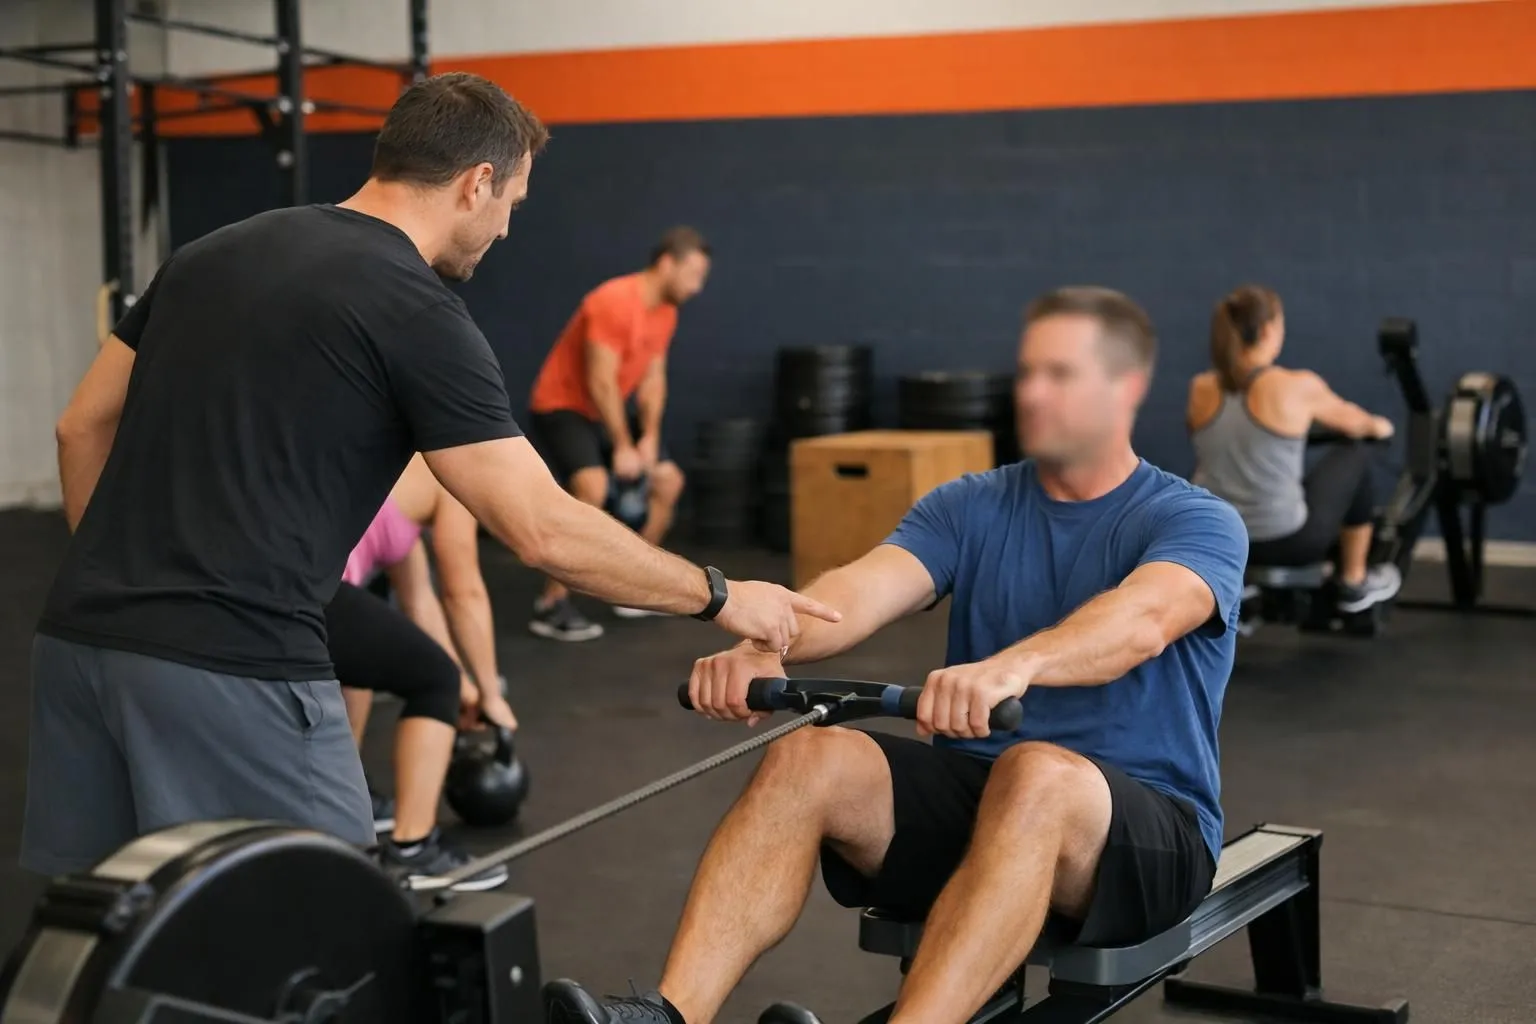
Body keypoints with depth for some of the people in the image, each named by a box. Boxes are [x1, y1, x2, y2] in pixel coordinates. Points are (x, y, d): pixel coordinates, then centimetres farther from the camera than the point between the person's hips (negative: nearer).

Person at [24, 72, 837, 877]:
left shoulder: (214, 253, 15)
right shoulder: (415, 310, -7)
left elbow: (83, 427, 19)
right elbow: (544, 532, -9)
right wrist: (718, 597, 3)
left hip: (80, 640, 8)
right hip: (229, 669, -8)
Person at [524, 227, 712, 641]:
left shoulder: (666, 312, 3)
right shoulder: (614, 302, -26)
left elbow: (653, 377, 6)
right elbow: (600, 381, -27)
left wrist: (649, 438, -6)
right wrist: (622, 447, -22)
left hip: (608, 408, 10)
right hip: (562, 406, -10)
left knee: (667, 480, 9)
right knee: (591, 488, -31)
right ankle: (551, 605, -24)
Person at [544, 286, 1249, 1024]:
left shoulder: (1195, 522, -6)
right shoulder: (968, 507, 7)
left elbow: (1142, 620, -30)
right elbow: (869, 586, -13)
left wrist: (1012, 666, -51)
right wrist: (765, 645, -35)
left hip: (1146, 833, -4)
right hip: (980, 794, 5)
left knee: (1036, 775, -39)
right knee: (807, 760, -22)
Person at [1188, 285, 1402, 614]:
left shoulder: (1201, 389, -1)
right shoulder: (1298, 387, -13)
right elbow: (1349, 421, 10)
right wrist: (1378, 427, 35)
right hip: (1284, 541, -5)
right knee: (1357, 454, 21)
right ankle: (1354, 583, 32)